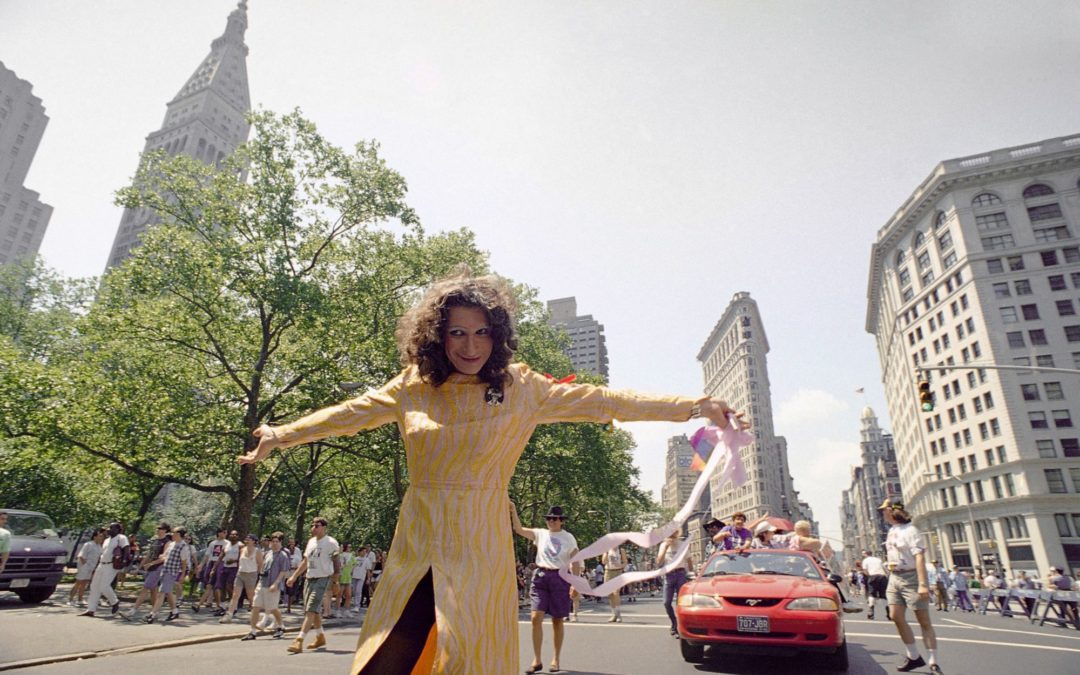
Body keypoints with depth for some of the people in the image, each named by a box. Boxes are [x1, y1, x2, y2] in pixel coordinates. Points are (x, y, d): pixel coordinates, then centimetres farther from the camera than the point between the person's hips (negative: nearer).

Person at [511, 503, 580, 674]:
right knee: (536, 617, -9)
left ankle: (556, 659, 23)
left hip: (560, 578, -1)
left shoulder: (569, 538, 2)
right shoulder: (540, 533, 5)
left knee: (557, 621, 7)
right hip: (540, 577, 1)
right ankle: (537, 660, 3)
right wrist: (513, 511, -19)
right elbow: (518, 529, -6)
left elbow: (575, 563, 2)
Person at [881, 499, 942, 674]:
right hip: (895, 578, 8)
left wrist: (922, 584, -27)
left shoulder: (909, 530, -13)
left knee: (924, 621, -1)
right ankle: (914, 657, 14)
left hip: (911, 577, -8)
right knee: (896, 616, 1)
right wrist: (891, 579, 16)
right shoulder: (891, 531, 13)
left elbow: (919, 556, -20)